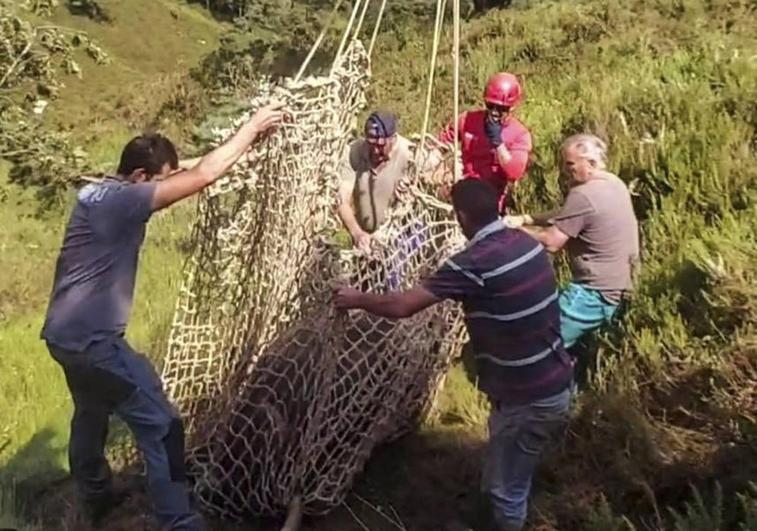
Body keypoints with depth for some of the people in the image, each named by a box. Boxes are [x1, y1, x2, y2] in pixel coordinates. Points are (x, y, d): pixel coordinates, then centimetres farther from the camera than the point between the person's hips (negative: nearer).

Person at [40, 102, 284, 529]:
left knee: (92, 414, 28)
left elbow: (187, 178, 13)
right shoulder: (122, 200, -20)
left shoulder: (98, 194, 8)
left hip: (66, 334, 10)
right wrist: (253, 127, -13)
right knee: (161, 426, -5)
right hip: (93, 340, -10)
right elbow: (204, 175, -24)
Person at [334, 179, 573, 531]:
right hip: (556, 383, 8)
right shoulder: (527, 243, 0)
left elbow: (401, 306, -22)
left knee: (504, 488, 13)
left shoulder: (475, 262, -24)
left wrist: (356, 300, -4)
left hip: (528, 398, -8)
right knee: (512, 479, 29)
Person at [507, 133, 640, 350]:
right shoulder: (613, 184, 9)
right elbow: (565, 215, 15)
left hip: (596, 294, -11)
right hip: (614, 286, 11)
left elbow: (550, 242, -20)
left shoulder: (584, 195, -22)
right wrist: (526, 219, 4)